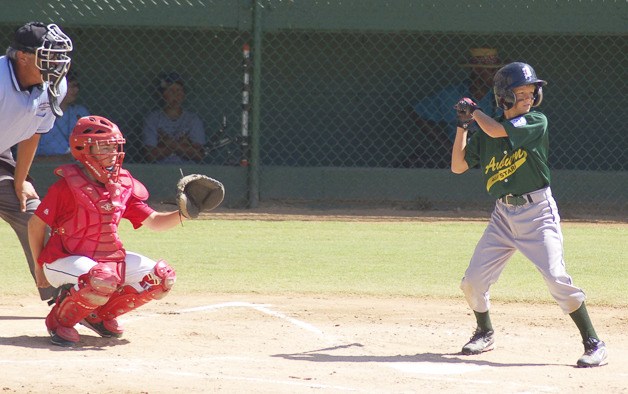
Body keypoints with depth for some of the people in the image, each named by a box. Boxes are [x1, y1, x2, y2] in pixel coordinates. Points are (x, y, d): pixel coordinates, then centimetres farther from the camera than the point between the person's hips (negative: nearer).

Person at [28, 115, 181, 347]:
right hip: (64, 259, -7)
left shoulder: (124, 186, 2)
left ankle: (100, 314, 11)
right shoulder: (68, 185, -16)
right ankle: (60, 319, -10)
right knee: (103, 279, -39)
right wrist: (39, 267, -4)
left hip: (110, 259, 7)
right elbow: (36, 224, -9)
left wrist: (183, 214, -17)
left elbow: (153, 221, 2)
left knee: (162, 278, -5)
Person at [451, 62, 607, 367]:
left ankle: (593, 344, -7)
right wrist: (463, 125, 2)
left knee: (556, 278, -16)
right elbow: (458, 166, 9)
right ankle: (485, 333, 28)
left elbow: (496, 131, -18)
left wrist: (474, 110, 0)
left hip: (537, 211, -5)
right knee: (473, 282, 2)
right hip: (503, 214, 5)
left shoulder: (537, 122, -7)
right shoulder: (485, 134, 7)